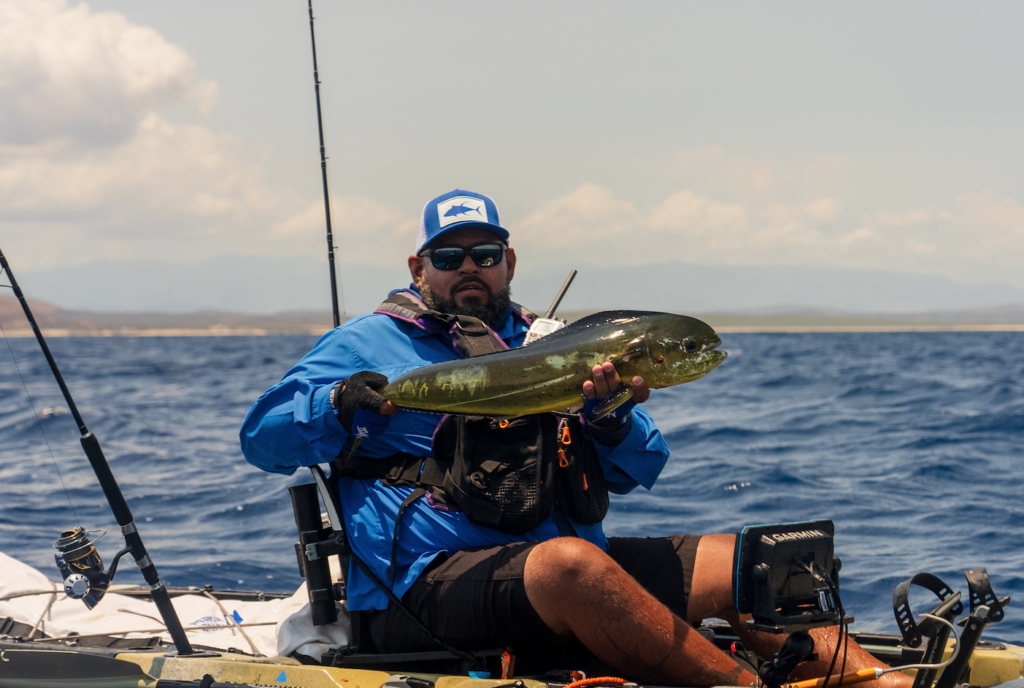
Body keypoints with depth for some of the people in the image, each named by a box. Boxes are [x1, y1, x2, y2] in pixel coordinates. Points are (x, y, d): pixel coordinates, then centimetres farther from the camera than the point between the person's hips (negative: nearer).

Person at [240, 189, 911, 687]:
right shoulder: (367, 344, 11)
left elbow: (642, 468, 16)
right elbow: (263, 437, 4)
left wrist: (610, 419, -8)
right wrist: (340, 404, -15)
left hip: (570, 564, 6)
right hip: (431, 583, -6)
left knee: (737, 562, -11)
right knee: (571, 563, -37)